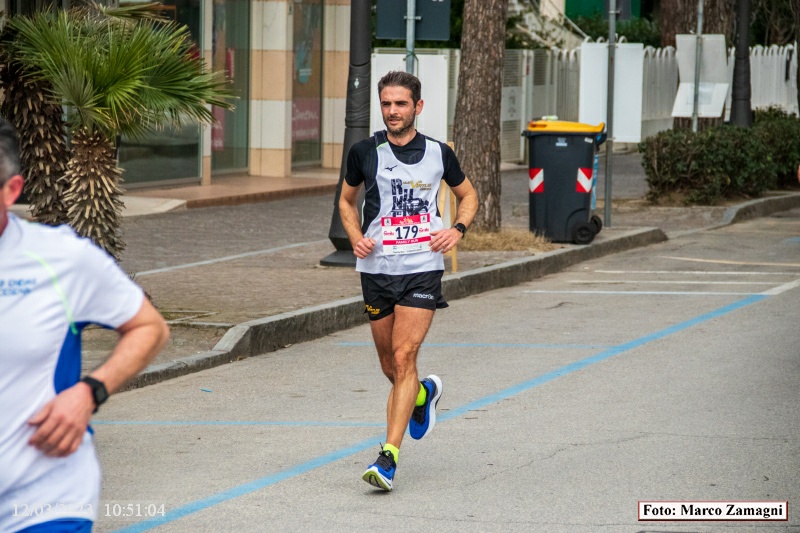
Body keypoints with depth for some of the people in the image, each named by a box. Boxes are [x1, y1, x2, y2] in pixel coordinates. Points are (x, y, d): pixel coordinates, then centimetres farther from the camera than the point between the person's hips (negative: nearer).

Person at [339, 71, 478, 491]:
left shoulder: (438, 154, 2)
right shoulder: (364, 152, 2)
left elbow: (467, 195, 18)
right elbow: (346, 200, 18)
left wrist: (458, 229, 0)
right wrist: (355, 236, 0)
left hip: (422, 268, -2)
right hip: (376, 268, 2)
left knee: (403, 357, -15)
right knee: (390, 366, 11)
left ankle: (389, 455, -18)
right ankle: (424, 393, 47)